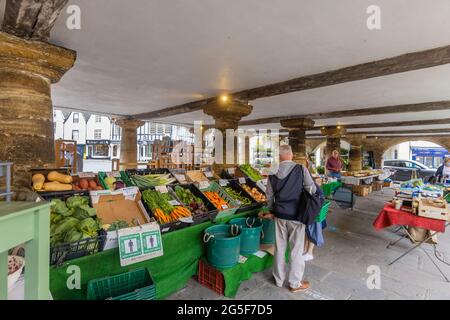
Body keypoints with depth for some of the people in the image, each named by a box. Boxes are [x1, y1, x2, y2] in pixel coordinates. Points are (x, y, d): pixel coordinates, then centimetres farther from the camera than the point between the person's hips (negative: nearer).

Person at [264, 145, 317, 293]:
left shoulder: (273, 173, -3)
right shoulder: (301, 169, -11)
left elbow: (269, 195, 4)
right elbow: (312, 189, -6)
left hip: (279, 215, 3)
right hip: (296, 215, -3)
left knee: (279, 248, 16)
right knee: (296, 249, 12)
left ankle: (279, 279, 33)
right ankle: (295, 283, 28)